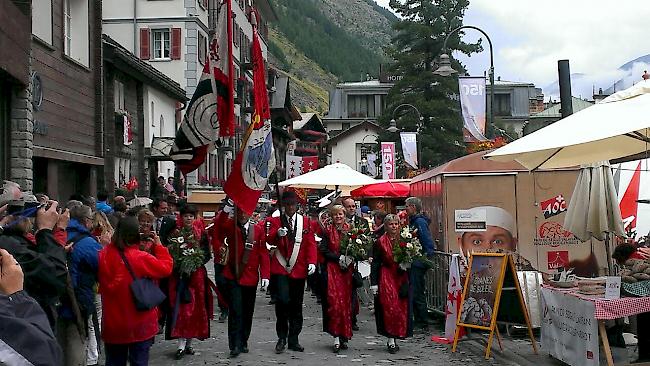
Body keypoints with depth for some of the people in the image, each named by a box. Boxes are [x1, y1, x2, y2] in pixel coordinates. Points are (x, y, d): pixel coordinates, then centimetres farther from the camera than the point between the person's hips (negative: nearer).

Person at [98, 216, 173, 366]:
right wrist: (158, 245, 2)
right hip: (139, 326, -4)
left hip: (112, 325, 4)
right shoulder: (140, 258, -20)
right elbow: (166, 267, -9)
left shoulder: (104, 256, -8)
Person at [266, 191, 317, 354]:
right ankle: (282, 337, 2)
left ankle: (293, 340, 19)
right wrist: (277, 234, -32)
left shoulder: (306, 222, 10)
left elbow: (311, 243, 4)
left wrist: (312, 262, -10)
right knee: (283, 301, -15)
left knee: (296, 305, 8)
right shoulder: (274, 221, 5)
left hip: (299, 270, 2)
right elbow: (269, 240, -10)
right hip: (280, 269, -2)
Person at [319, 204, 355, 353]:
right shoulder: (327, 231, 4)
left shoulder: (350, 229, 10)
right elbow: (323, 251, -2)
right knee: (334, 302, -9)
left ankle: (344, 336, 11)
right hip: (332, 270, -2)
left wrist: (350, 258, -8)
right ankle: (336, 338, -7)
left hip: (347, 270, 2)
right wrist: (338, 257, -13)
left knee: (346, 303, 2)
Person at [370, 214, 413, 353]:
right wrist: (374, 283, -6)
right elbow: (375, 263, -2)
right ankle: (391, 340, -2)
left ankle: (394, 339, 16)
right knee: (389, 308, -8)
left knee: (401, 308, 4)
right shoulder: (380, 242, -3)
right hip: (386, 278, -4)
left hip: (401, 278, 4)